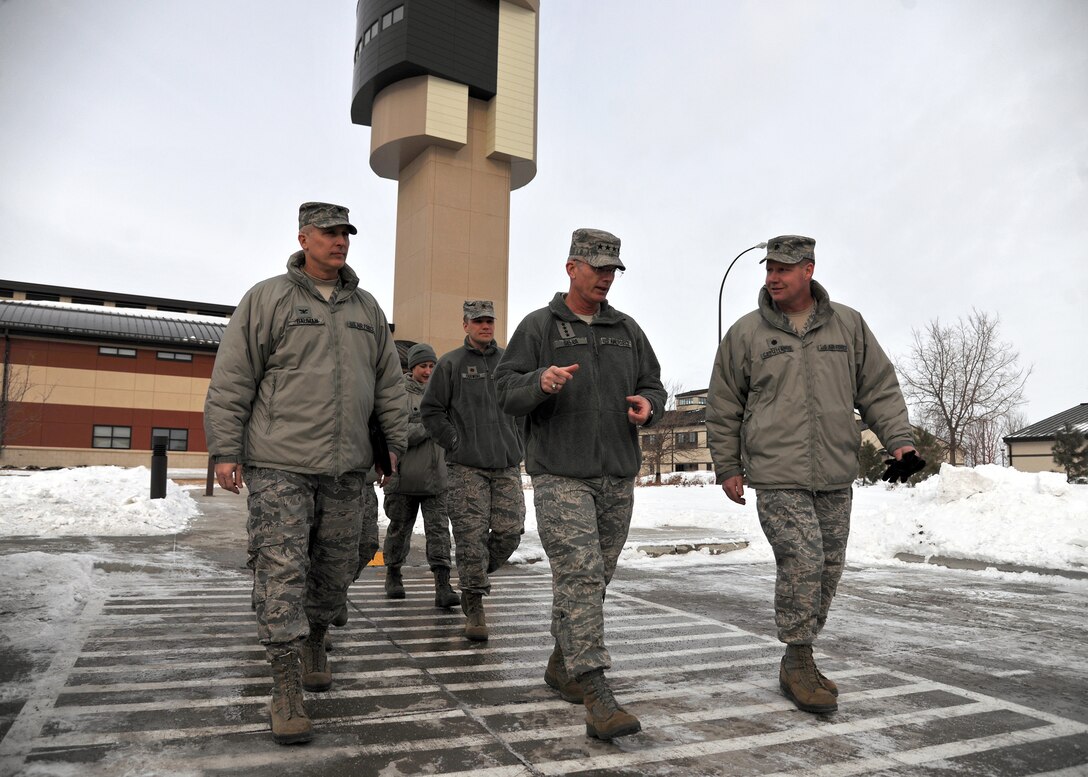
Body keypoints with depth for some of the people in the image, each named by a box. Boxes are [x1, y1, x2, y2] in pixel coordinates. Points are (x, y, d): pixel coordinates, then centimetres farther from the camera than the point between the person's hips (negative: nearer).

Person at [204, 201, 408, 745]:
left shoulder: (367, 309, 15)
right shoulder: (267, 299, 1)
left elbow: (389, 385, 19)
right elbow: (231, 380, -2)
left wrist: (396, 444, 14)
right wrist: (225, 450, -6)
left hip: (346, 468, 5)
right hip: (279, 465, -4)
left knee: (336, 569, 12)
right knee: (282, 570, -7)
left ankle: (314, 642, 36)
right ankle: (286, 689, -1)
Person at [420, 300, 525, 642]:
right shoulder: (450, 363, 4)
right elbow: (430, 410, 4)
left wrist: (518, 444, 14)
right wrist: (455, 442, -5)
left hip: (507, 465, 3)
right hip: (466, 467, -3)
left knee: (509, 531, -2)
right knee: (471, 536, -6)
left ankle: (476, 574, 26)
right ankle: (474, 606, 6)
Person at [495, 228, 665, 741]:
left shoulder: (627, 330, 16)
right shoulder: (538, 327, 4)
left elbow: (653, 387, 18)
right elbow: (506, 390, -1)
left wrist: (648, 406, -5)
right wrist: (541, 382, -22)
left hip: (617, 476, 5)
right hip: (561, 474, -5)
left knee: (594, 578, 12)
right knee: (579, 575, -14)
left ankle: (562, 665, 30)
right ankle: (596, 696, -13)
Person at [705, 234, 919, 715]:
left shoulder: (849, 325, 8)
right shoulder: (746, 333, 2)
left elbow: (880, 388, 12)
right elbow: (723, 408, 7)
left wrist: (899, 439, -2)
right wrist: (727, 468, 6)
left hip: (836, 477, 4)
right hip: (777, 478, -3)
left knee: (828, 569, 9)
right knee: (802, 562, -14)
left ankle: (799, 662, 26)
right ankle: (798, 664, 3)